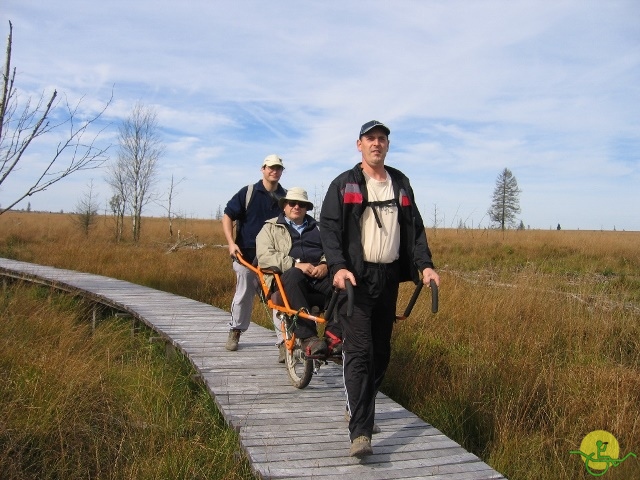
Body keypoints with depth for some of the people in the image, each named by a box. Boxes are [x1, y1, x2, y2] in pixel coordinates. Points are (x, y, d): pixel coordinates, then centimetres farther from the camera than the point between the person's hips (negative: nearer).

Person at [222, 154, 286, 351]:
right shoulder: (248, 192, 2)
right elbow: (227, 216, 3)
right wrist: (231, 243, -9)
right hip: (247, 256, -1)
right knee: (243, 296, 7)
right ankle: (235, 332, 25)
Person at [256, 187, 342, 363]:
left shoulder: (318, 228, 28)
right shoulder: (270, 228, 17)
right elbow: (264, 256, 0)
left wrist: (325, 265, -10)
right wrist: (296, 264, -13)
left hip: (319, 276, 3)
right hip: (288, 278, -3)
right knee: (293, 275, -39)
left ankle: (333, 334, -29)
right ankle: (308, 338, -41)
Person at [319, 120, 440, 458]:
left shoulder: (401, 184, 15)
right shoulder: (344, 184, 3)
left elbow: (415, 228, 15)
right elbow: (329, 227, -5)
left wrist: (424, 265, 0)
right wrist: (338, 267, -21)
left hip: (389, 278, 5)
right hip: (356, 278, -5)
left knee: (381, 352, 11)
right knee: (358, 352, -12)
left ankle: (357, 409, 29)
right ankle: (360, 433, -15)